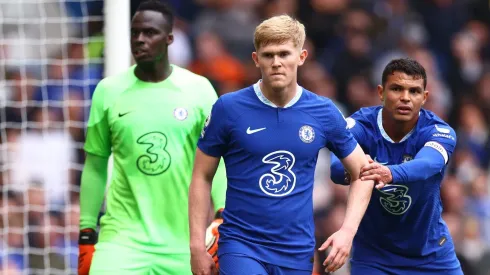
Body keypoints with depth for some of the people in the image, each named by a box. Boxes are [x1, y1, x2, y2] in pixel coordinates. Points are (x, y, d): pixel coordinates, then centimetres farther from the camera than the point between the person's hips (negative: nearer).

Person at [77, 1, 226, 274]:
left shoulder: (199, 89, 1)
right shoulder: (109, 90, 3)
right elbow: (95, 167, 9)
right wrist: (87, 235, 6)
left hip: (183, 242, 0)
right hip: (123, 236, 0)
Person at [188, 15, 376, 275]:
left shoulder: (324, 112, 2)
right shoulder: (229, 108, -4)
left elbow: (362, 173, 12)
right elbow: (202, 177, 3)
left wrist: (347, 231, -1)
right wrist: (197, 245, -3)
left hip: (298, 253, 3)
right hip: (241, 246, -3)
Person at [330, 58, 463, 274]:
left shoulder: (440, 132, -17)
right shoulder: (361, 126, -17)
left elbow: (427, 165, -40)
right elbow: (336, 166, -36)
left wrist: (391, 174, -62)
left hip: (431, 251, 1)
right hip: (372, 254, -1)